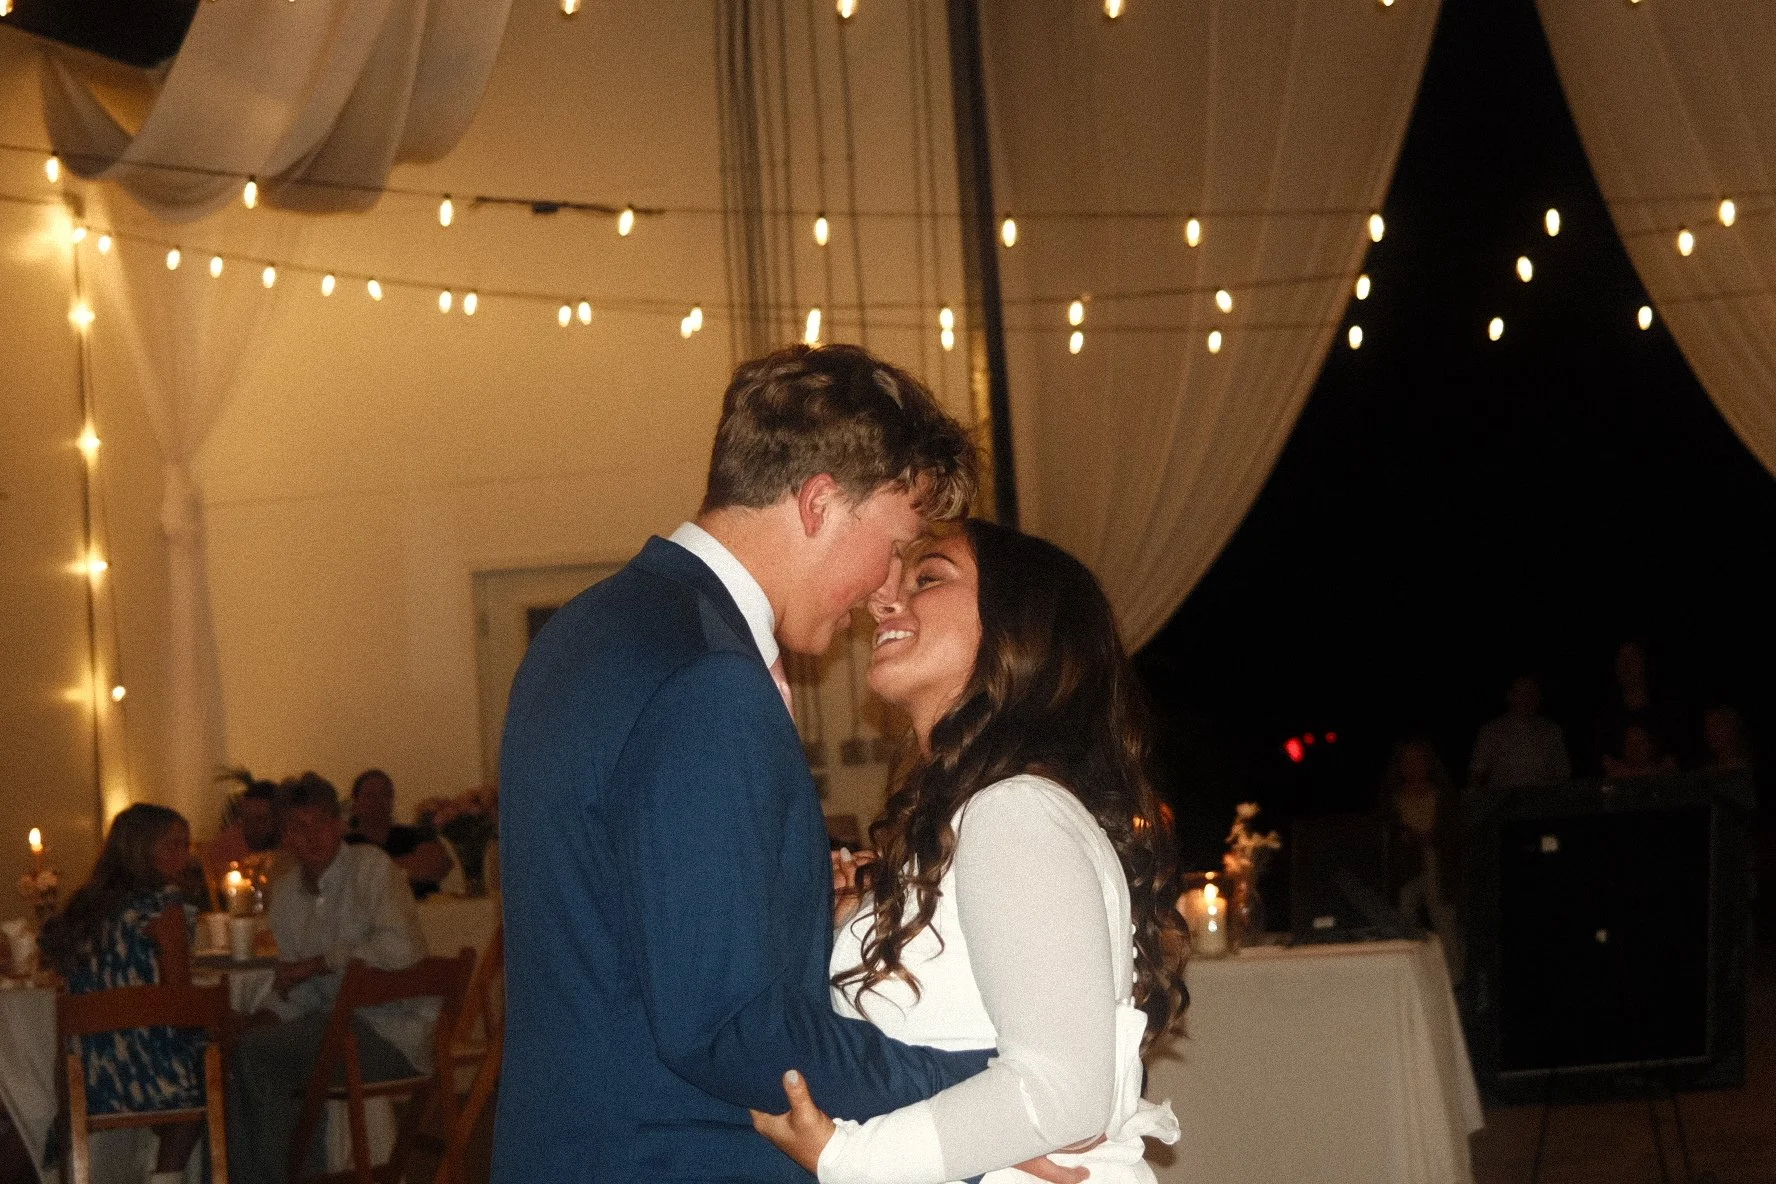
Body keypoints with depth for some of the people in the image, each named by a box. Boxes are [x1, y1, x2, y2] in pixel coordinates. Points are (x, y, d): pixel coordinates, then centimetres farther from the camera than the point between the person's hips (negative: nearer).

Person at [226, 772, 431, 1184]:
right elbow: (296, 993, 16)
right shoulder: (286, 891, 12)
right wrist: (262, 1021, -6)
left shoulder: (370, 868, -9)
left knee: (253, 1054, -21)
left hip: (394, 1031, -7)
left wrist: (315, 964, -17)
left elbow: (400, 948, -24)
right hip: (339, 1022, 7)